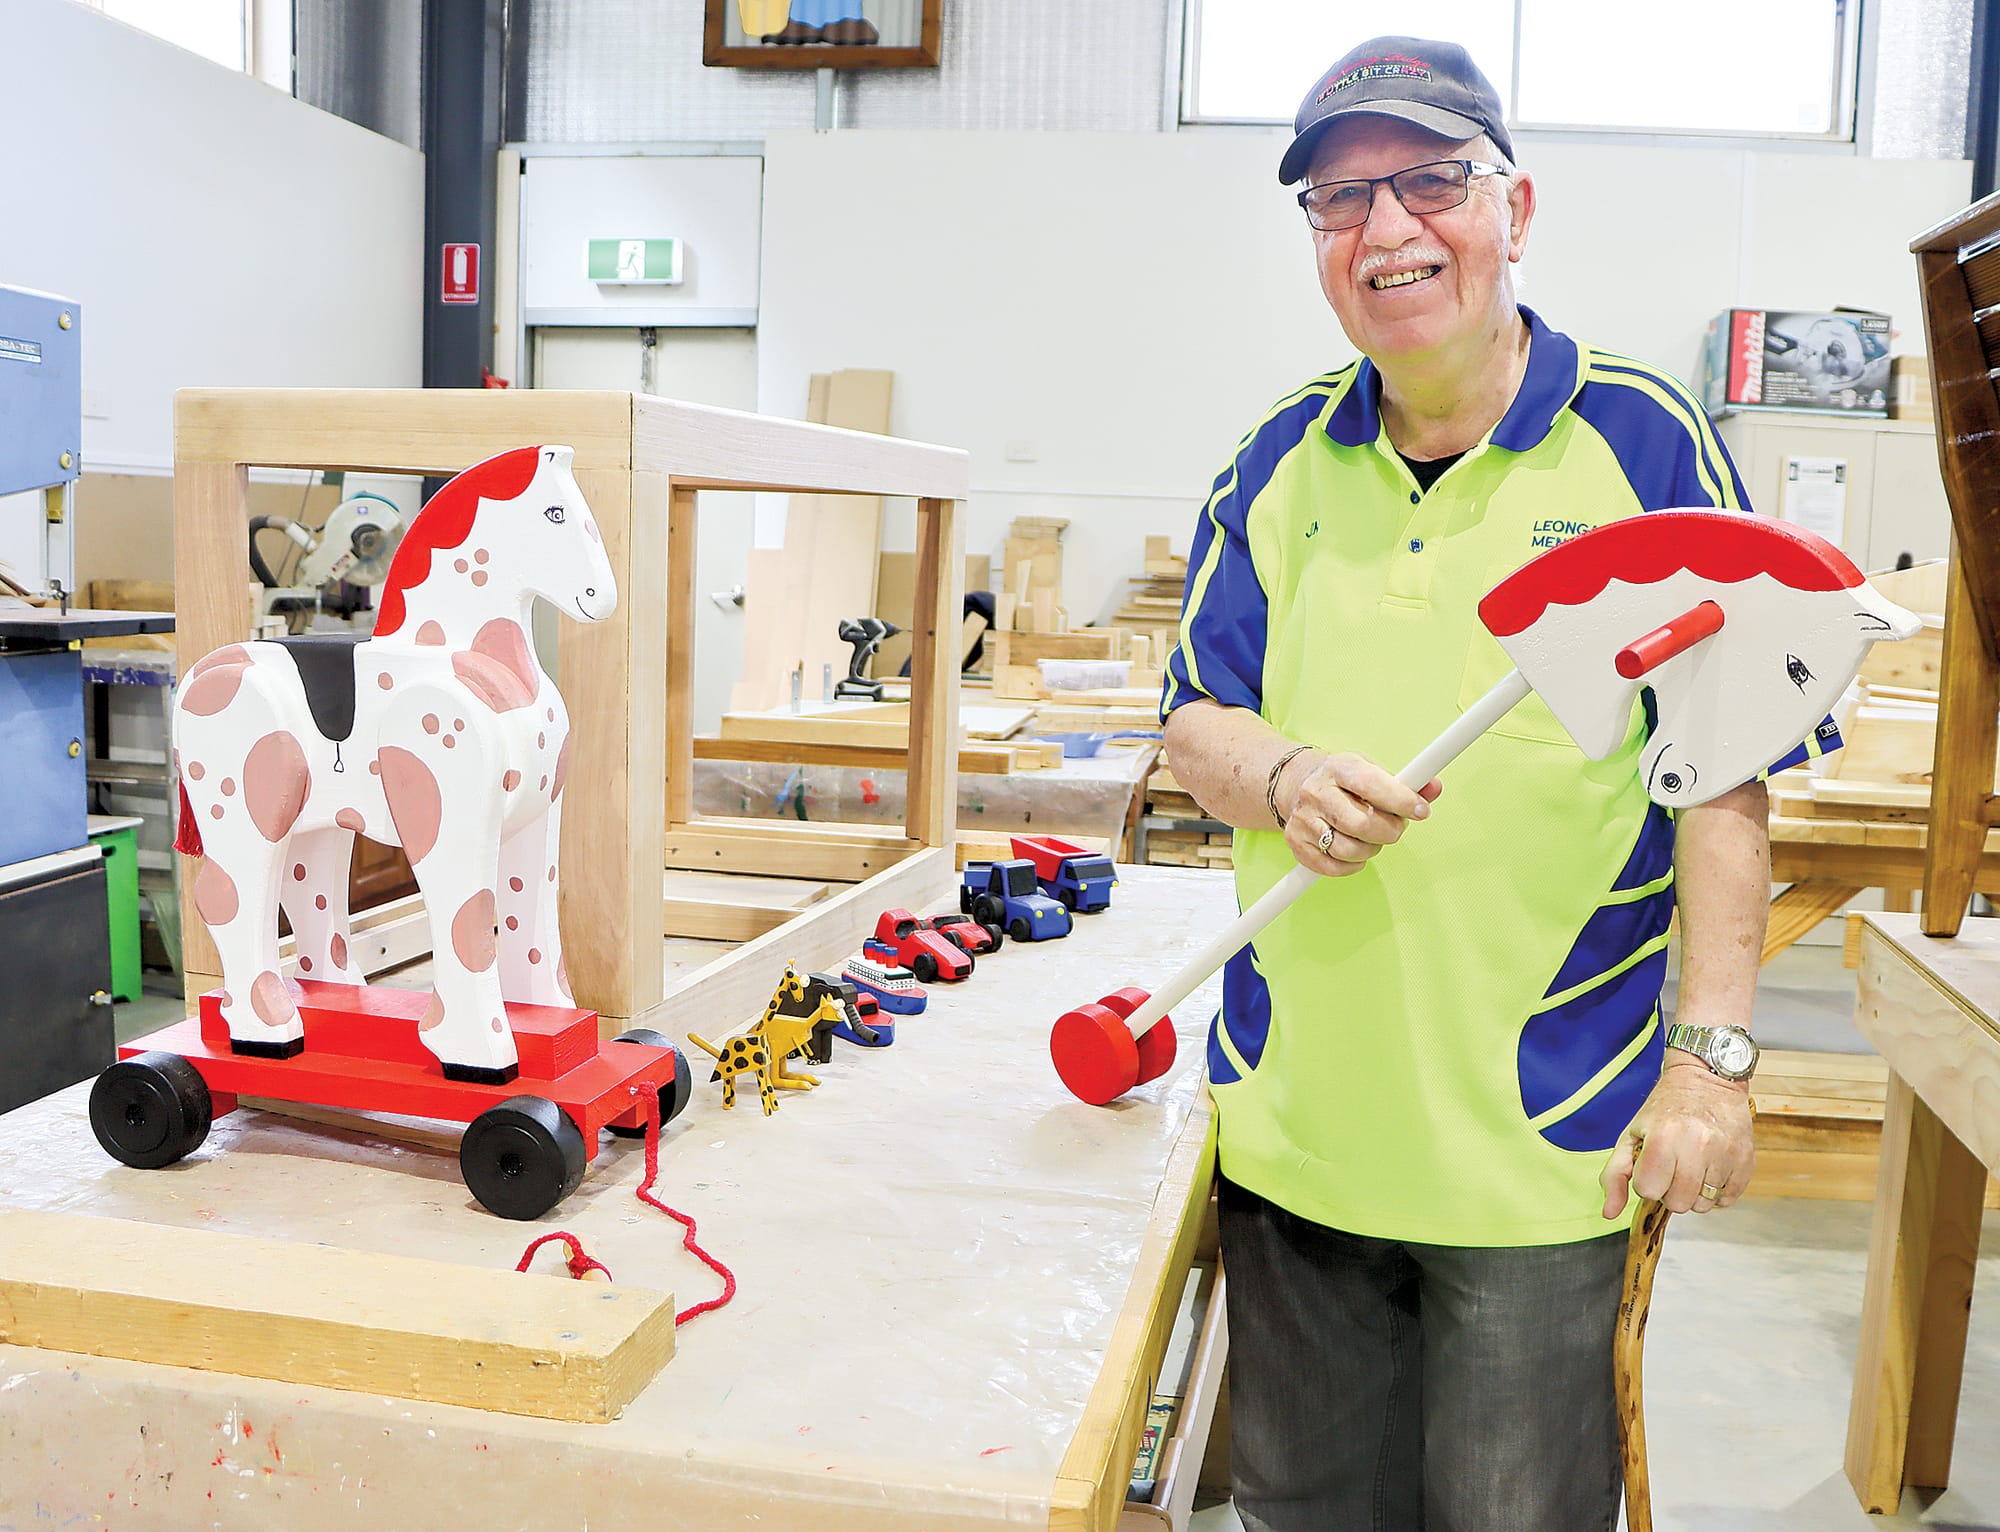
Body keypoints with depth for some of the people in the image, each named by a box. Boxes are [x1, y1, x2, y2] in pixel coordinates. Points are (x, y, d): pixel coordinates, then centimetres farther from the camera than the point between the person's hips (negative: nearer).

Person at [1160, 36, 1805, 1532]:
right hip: (1295, 1118, 4)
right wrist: (1284, 779, -17)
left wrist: (1713, 1052, -11)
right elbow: (1198, 720, 6)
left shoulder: (1647, 439, -6)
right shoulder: (1283, 458, 4)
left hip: (1544, 1142, -3)